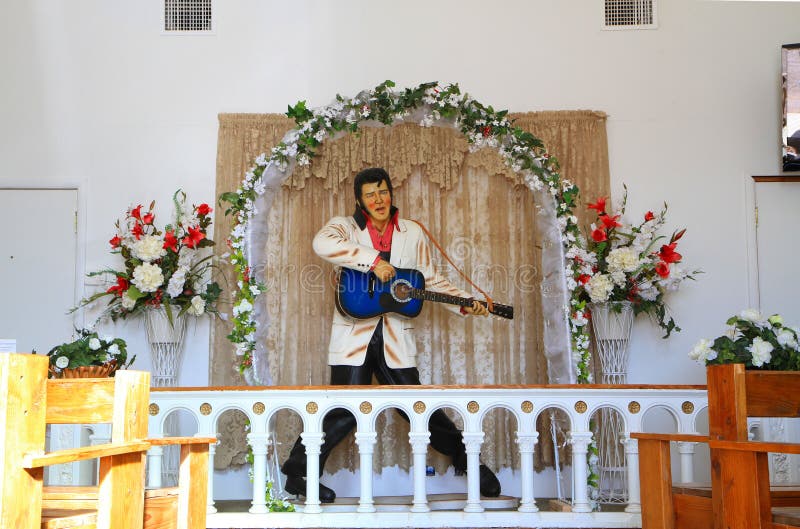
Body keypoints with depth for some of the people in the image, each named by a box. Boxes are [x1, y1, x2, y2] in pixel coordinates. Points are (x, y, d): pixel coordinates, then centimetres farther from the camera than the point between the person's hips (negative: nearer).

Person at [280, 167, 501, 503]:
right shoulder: (345, 226, 2)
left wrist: (465, 303, 4)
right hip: (354, 334, -2)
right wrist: (374, 261, -25)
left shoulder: (412, 233, 12)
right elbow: (322, 243, -22)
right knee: (346, 409, -7)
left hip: (395, 338, 3)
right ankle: (298, 473, 8)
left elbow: (432, 280, 18)